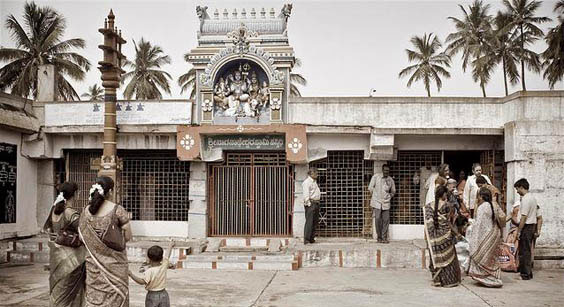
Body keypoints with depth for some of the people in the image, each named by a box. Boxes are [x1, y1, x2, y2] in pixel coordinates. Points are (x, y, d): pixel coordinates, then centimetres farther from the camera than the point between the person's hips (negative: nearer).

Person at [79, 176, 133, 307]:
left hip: (93, 262, 4)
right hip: (114, 262, -4)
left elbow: (82, 237, 5)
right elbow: (128, 237, -9)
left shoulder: (86, 210, 0)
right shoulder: (117, 210, -12)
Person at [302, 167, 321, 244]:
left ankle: (311, 238, 15)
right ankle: (306, 239, -10)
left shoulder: (314, 182, 20)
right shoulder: (307, 182, -10)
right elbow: (306, 195, -15)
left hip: (316, 203, 9)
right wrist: (309, 204, -18)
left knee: (315, 222, 9)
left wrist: (317, 203, 19)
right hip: (310, 204, -9)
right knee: (309, 221, -11)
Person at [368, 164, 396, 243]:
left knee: (386, 220, -1)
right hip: (377, 202, -2)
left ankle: (384, 238, 8)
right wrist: (374, 196, 6)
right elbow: (370, 188, 5)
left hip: (386, 203, 2)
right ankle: (379, 237, 5)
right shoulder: (376, 176, -1)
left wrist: (389, 197, 9)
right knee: (377, 219, -8)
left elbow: (393, 191, 21)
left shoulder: (390, 180, 5)